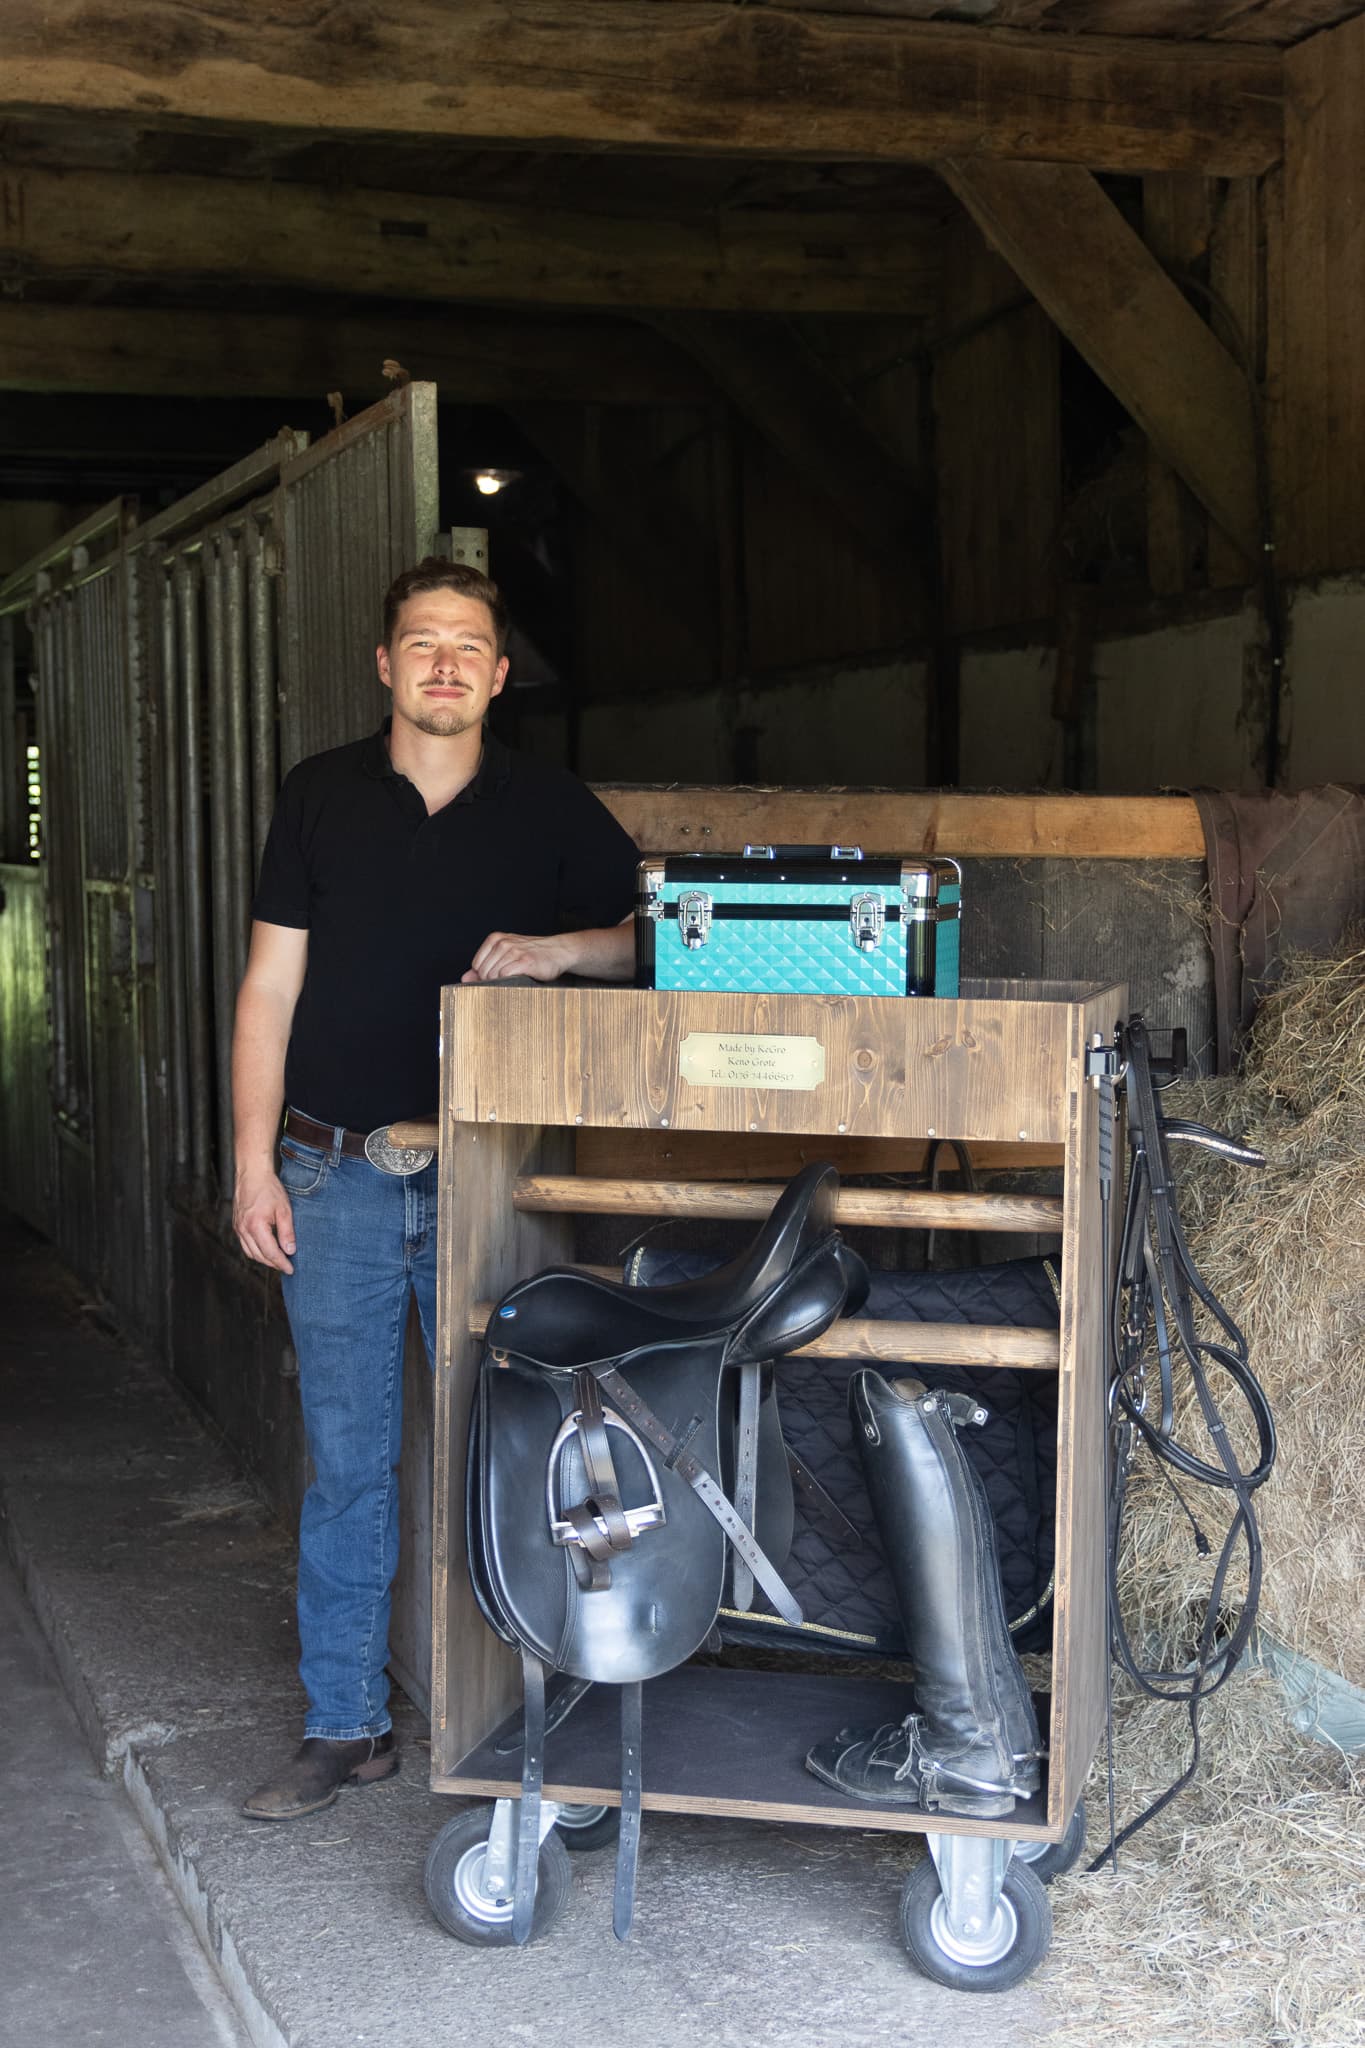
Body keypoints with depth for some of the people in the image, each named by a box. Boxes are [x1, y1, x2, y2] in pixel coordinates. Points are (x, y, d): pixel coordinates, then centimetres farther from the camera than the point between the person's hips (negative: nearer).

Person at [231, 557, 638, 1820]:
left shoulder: (550, 810, 4)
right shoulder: (322, 799, 6)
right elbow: (270, 987, 6)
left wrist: (551, 951, -16)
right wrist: (254, 1162, 0)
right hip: (339, 1180, 1)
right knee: (347, 1461, 5)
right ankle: (346, 1727, 17)